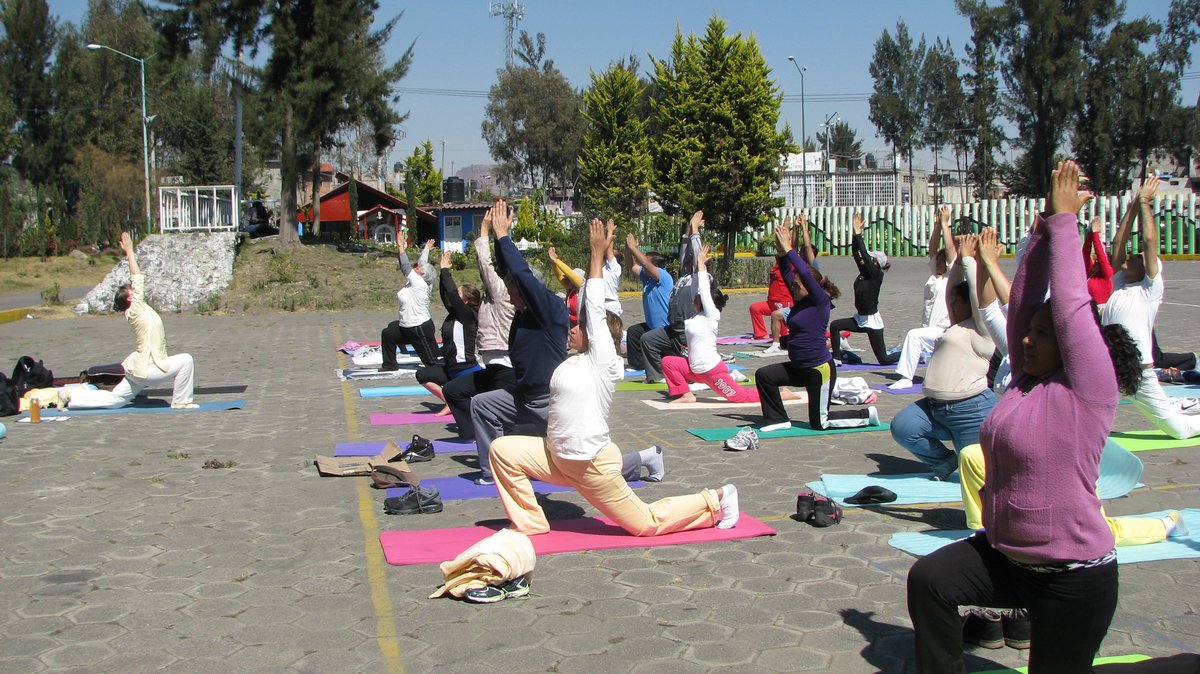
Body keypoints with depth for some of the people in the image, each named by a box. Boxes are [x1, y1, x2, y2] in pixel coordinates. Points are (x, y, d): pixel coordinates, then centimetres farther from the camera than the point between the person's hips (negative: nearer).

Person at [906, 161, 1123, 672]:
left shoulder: (1086, 389, -14)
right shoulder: (1026, 379, 5)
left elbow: (1070, 304, -18)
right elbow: (1024, 301, 3)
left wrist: (1064, 221, -12)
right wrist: (1045, 229, -1)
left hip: (1073, 576, -7)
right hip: (1005, 554, 7)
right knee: (929, 579, -14)